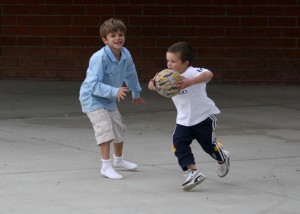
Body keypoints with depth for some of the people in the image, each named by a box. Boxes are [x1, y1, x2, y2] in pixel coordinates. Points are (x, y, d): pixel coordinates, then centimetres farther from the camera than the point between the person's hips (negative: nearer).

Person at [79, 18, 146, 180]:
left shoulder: (126, 55, -10)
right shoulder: (100, 57, -31)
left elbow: (130, 74, 11)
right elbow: (94, 84, -35)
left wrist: (136, 94, 24)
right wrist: (115, 91, -45)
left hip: (109, 100, 8)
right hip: (92, 98, -8)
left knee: (119, 129, 20)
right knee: (105, 129, -22)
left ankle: (118, 159, 43)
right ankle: (106, 166, -18)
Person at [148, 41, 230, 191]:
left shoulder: (192, 73, -24)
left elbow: (208, 74, -43)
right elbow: (154, 85, -3)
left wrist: (191, 82, -57)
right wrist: (153, 83, -28)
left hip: (204, 117, -6)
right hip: (184, 120, 6)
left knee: (209, 144, 10)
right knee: (179, 144, -13)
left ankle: (222, 159, 44)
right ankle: (193, 172, -12)